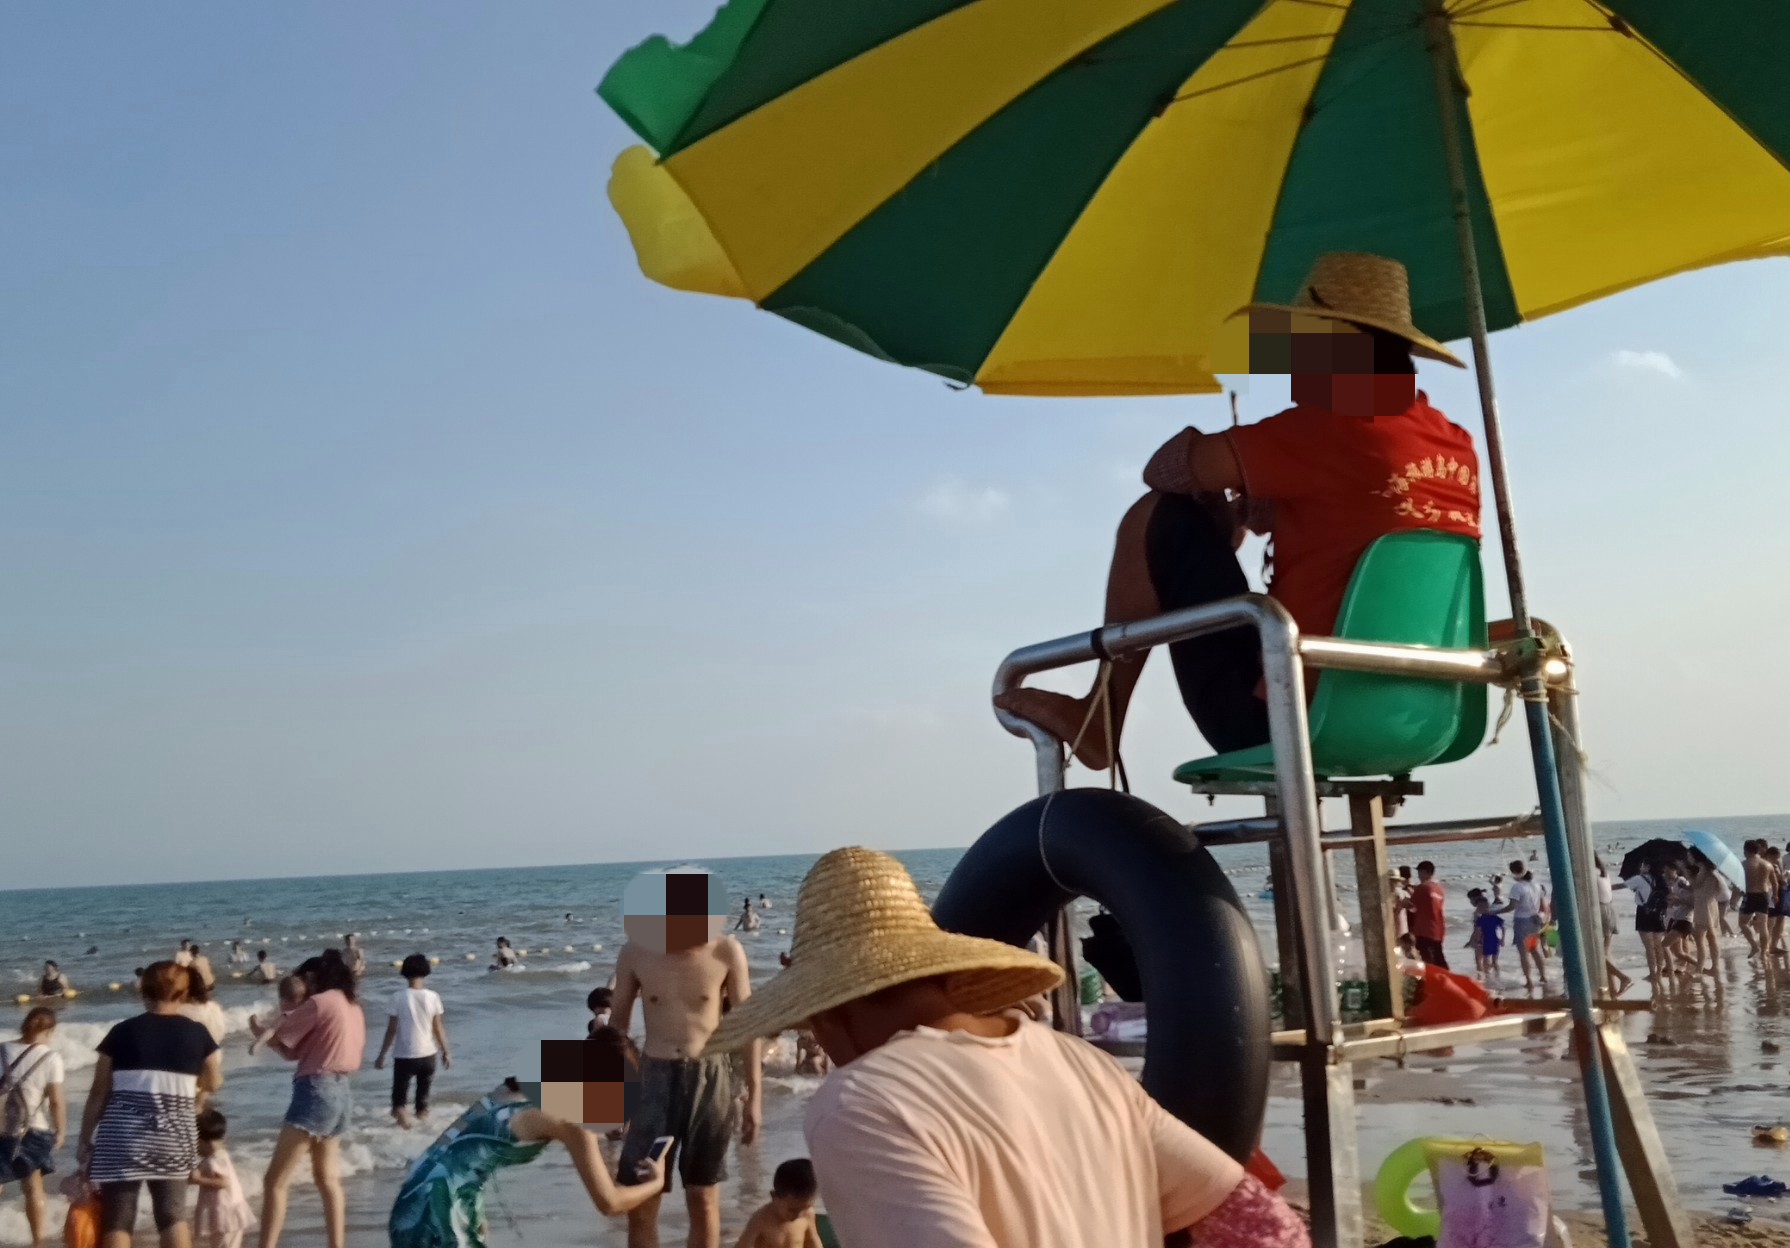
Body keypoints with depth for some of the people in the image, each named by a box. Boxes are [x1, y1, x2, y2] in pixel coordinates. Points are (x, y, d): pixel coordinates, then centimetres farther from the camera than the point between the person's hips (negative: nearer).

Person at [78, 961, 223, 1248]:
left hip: (122, 1135, -1)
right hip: (173, 1134, 1)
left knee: (116, 1220, 6)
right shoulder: (197, 1033, 5)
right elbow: (214, 1082, 19)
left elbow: (99, 1093, 3)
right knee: (173, 1214, 12)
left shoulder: (123, 1032, 2)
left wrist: (85, 1140, 11)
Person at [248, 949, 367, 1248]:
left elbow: (282, 1043, -4)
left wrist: (258, 1030, 18)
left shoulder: (318, 1002, -9)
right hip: (341, 1092, 9)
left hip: (316, 1091, -9)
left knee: (275, 1181, -7)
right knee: (328, 1179, 19)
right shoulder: (354, 1008, 14)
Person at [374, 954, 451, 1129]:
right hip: (427, 1054, 2)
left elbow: (391, 1030, -7)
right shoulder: (433, 997, -5)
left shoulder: (398, 997, -10)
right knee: (423, 1097, 19)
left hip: (404, 1055, -2)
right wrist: (445, 1053, 10)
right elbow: (438, 1029, -1)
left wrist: (381, 1055, 3)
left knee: (399, 1096, 8)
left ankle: (400, 1110, -18)